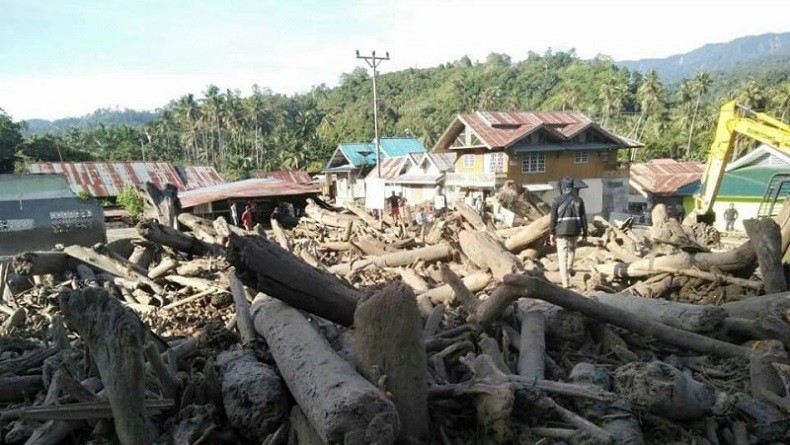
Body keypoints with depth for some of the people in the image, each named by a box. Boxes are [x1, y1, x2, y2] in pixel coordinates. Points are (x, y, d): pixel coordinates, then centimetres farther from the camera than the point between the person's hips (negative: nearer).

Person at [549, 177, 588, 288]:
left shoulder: (557, 200, -4)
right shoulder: (578, 200, 2)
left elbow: (553, 218, -4)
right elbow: (583, 217, 4)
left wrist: (552, 233, 4)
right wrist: (585, 232, 12)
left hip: (561, 231, -3)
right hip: (575, 231, 3)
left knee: (563, 256, -1)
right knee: (572, 249, 30)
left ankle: (565, 282, -5)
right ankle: (569, 270, 40)